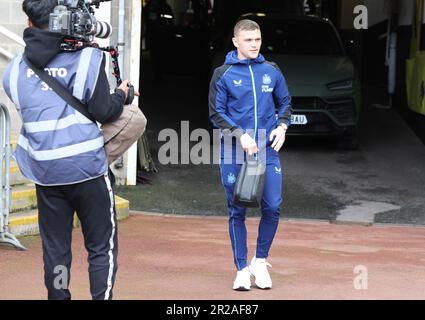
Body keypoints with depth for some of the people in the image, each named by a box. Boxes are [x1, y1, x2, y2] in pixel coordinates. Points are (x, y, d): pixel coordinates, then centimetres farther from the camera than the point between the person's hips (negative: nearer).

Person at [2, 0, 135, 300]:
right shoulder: (87, 59, -7)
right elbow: (104, 111, -8)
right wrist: (122, 93, 12)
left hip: (45, 172, 3)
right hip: (87, 169, -3)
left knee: (55, 248, 12)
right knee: (102, 247, 5)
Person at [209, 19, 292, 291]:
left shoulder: (272, 71, 7)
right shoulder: (223, 75, -1)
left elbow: (285, 102, 18)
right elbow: (216, 114, -2)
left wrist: (282, 126, -1)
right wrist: (240, 135, -14)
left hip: (268, 150, 2)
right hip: (234, 155, -2)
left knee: (272, 207, -5)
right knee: (237, 212, 3)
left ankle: (261, 261, 16)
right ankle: (242, 269, 14)